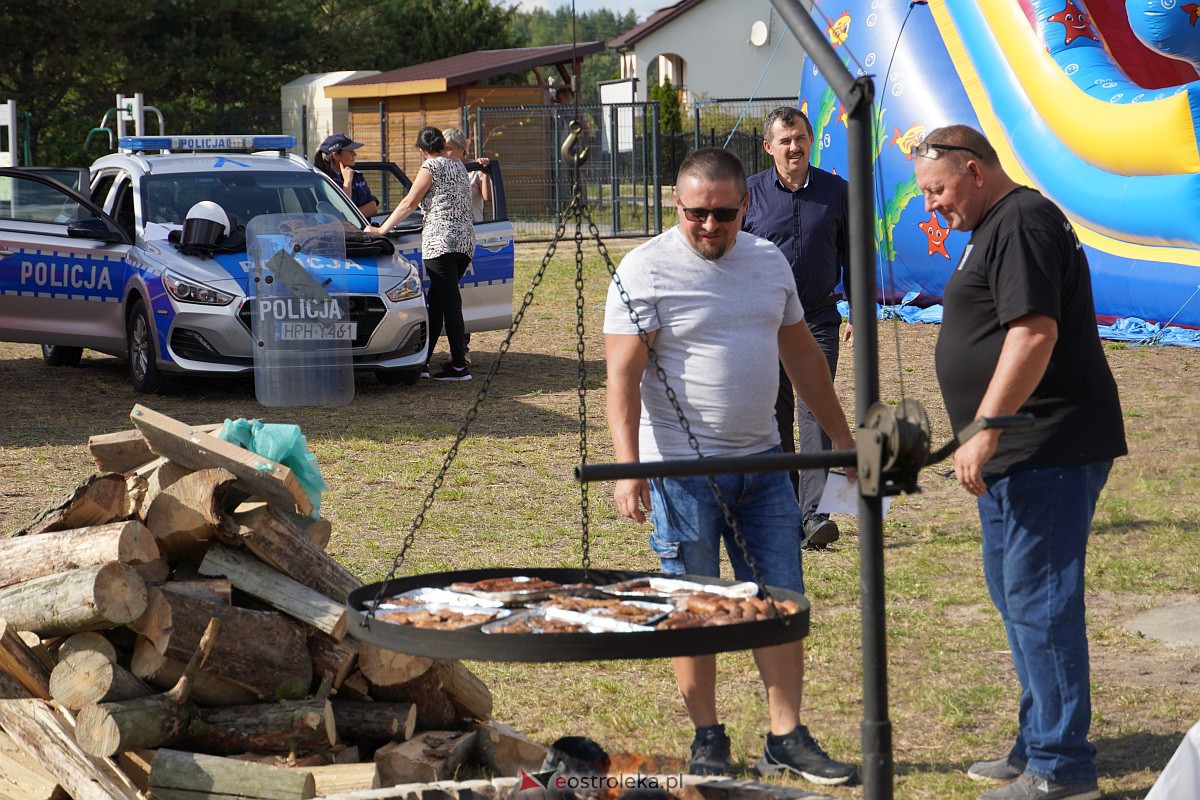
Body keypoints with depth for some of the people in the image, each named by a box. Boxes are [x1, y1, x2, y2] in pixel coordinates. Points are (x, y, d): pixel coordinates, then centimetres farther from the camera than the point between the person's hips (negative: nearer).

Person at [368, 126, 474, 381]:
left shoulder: (431, 167, -5)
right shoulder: (458, 166, 16)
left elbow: (408, 204, -6)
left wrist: (382, 229, -1)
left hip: (441, 239, -7)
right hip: (466, 238, 8)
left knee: (449, 303, -6)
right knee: (436, 302, 11)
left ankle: (460, 365, -7)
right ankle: (422, 360, 12)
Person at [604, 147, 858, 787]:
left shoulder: (769, 261, 9)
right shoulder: (646, 270, -10)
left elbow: (802, 354, 18)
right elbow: (623, 374, -14)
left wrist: (843, 437, 17)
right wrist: (627, 468, -23)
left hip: (763, 461, 5)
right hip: (683, 466, -5)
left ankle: (786, 739, 13)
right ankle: (708, 741, 15)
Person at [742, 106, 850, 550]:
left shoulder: (835, 191, 4)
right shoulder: (749, 193, 1)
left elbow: (850, 254, 12)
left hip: (819, 318, -1)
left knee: (815, 410, -10)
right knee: (774, 414, 6)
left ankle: (816, 513, -14)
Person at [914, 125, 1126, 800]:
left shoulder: (1022, 222, -15)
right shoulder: (999, 225, 19)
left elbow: (1034, 332, -25)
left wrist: (984, 432, -27)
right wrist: (986, 438, 25)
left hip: (1047, 452, -11)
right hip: (1021, 452, 11)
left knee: (1038, 600, -8)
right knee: (1017, 593, 18)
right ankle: (1037, 745, 29)